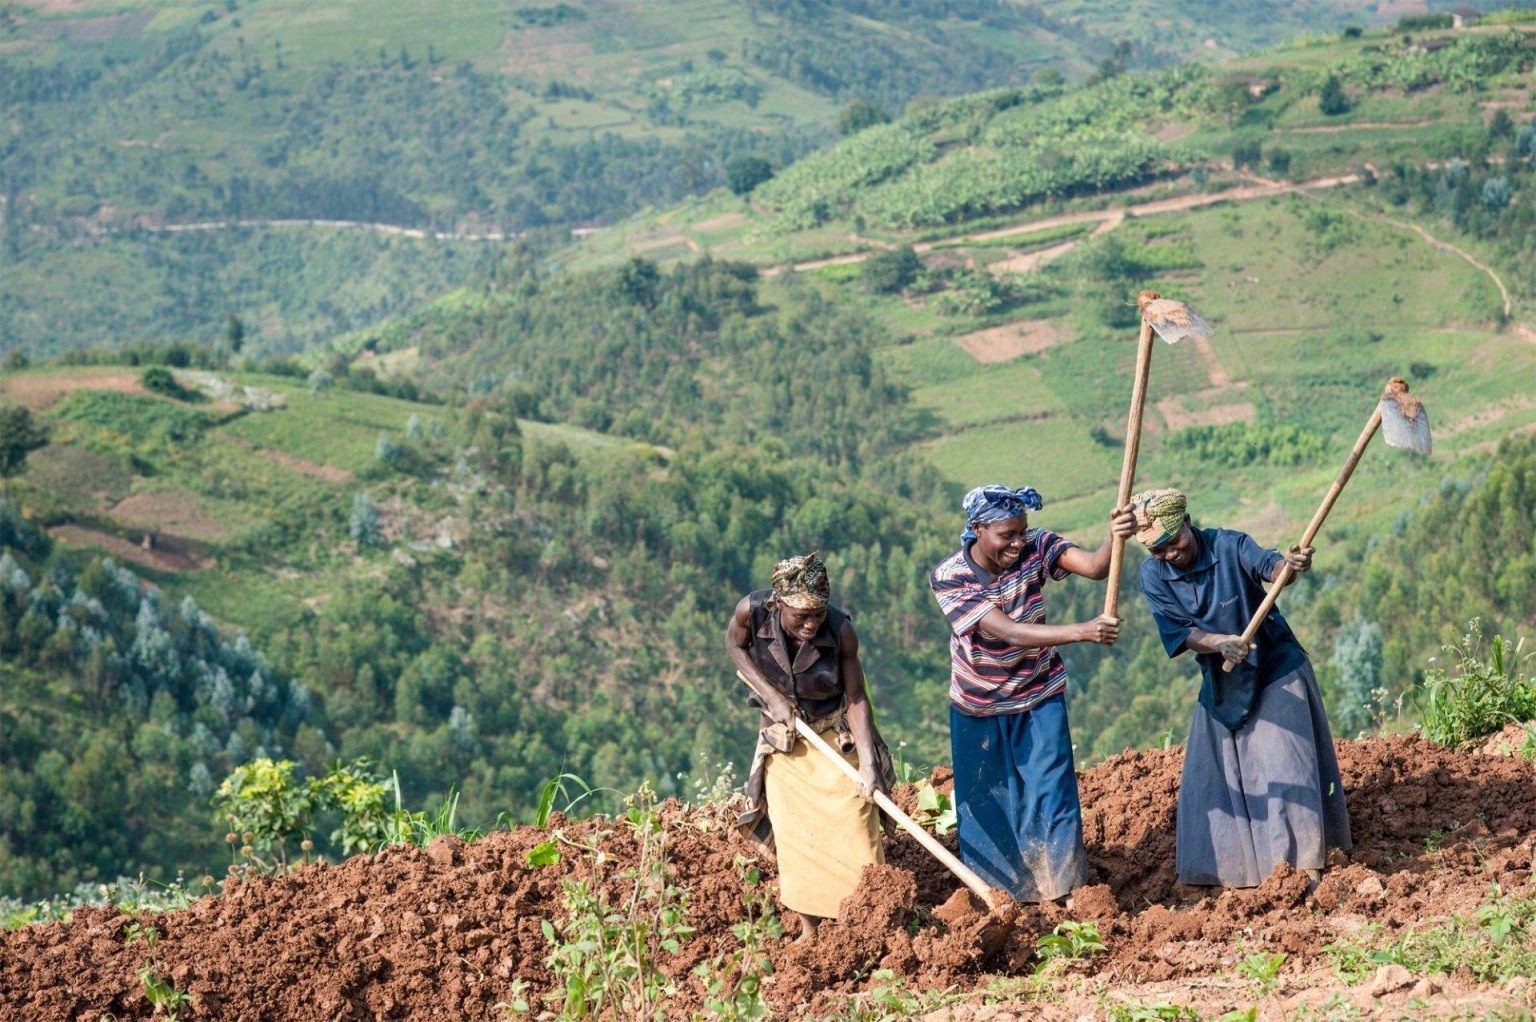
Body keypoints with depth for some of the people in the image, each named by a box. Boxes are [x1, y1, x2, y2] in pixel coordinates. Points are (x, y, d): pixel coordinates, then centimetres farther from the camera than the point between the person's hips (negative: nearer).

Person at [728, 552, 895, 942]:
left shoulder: (841, 632, -28)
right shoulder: (752, 611, -25)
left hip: (837, 734, -2)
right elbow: (734, 643, -3)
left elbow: (856, 700, -20)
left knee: (853, 822, -7)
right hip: (783, 735, 2)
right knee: (794, 836, 3)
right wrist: (772, 696, -15)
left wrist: (868, 764, -29)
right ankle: (809, 930, 16)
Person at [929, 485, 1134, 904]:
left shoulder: (1036, 548, -16)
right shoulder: (948, 577, -24)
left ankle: (1062, 897, 3)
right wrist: (1081, 632, -48)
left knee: (1051, 794, -6)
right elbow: (1008, 632, -35)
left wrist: (1115, 539, -56)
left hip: (1039, 699, 1)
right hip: (980, 707, -1)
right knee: (986, 805, 10)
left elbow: (1094, 566, -33)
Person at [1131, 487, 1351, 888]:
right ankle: (1233, 869, 20)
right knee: (1215, 776, 6)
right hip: (1221, 684, 4)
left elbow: (1269, 566, -38)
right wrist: (1222, 643, -37)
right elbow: (1181, 633, -17)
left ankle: (1305, 862, -8)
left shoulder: (1229, 546, -18)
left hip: (1276, 668, -4)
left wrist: (1290, 564, -62)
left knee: (1281, 763, -11)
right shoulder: (1153, 576, -10)